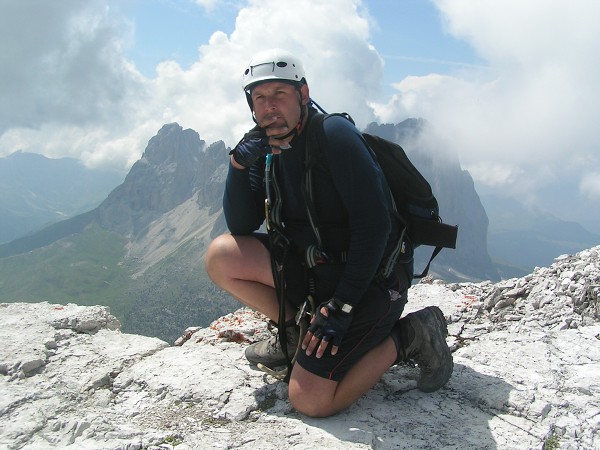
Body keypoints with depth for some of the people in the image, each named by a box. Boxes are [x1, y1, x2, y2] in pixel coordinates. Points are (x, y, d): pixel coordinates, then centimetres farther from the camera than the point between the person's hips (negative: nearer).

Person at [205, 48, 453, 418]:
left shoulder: (334, 134, -19)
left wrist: (340, 306, -23)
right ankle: (297, 331, 10)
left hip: (369, 279, -7)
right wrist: (239, 165, -16)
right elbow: (241, 228, 0)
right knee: (221, 256, -7)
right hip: (314, 267, 7)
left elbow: (374, 225, -23)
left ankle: (407, 337, 2)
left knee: (309, 401, -16)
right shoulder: (268, 151, 4)